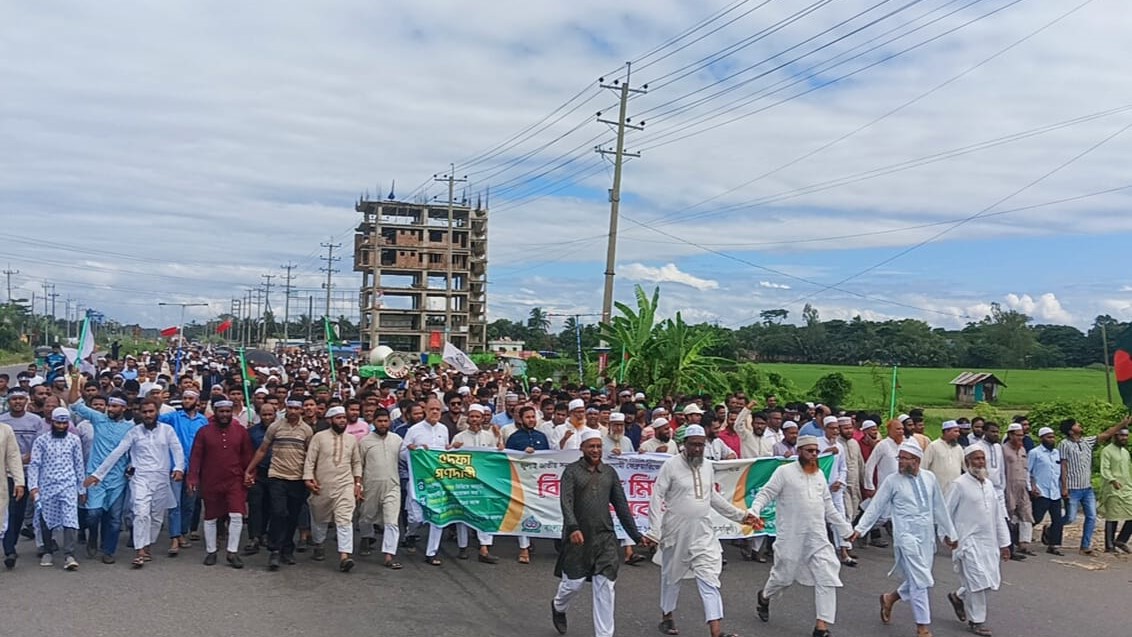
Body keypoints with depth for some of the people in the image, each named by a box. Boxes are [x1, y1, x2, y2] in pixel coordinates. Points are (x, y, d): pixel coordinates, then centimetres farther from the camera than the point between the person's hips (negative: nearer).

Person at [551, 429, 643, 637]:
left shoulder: (609, 472, 11)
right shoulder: (572, 471, -1)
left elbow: (621, 505, 12)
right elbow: (566, 502, -14)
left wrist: (635, 534, 8)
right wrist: (572, 528, -30)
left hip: (605, 537, 3)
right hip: (578, 537, -3)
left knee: (605, 588, 0)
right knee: (574, 582, 7)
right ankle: (558, 607, 40)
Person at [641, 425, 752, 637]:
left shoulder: (707, 467, 6)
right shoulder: (671, 465, -10)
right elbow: (657, 497, -12)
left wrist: (740, 515, 20)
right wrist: (654, 531, -18)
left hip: (703, 534, 3)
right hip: (676, 532, -3)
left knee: (709, 580, -6)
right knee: (672, 576, 14)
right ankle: (667, 617, 35)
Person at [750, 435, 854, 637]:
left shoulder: (819, 474, 10)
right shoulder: (784, 471, -8)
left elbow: (829, 507, 17)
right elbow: (765, 493, -12)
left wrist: (846, 529, 17)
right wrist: (754, 512, -29)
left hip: (818, 537, 5)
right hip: (791, 537, -5)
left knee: (827, 578, -5)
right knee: (784, 576, 9)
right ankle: (764, 597, 41)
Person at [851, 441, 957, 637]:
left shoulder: (930, 478, 6)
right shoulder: (892, 481, -5)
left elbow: (939, 507, 13)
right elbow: (875, 506, -2)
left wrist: (948, 532, 18)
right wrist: (860, 529, -6)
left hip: (927, 535, 5)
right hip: (907, 535, -4)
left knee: (917, 580, 10)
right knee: (920, 581, -7)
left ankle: (889, 599, 36)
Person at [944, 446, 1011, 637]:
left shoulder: (988, 485, 11)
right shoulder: (959, 484, -11)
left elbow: (998, 515, 15)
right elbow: (945, 513, -8)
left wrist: (1004, 543, 15)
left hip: (989, 542, 7)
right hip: (969, 541, -7)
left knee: (992, 580, 9)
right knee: (977, 581, -6)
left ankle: (958, 597, 31)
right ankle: (976, 621, 11)